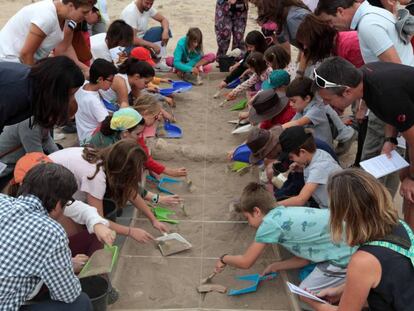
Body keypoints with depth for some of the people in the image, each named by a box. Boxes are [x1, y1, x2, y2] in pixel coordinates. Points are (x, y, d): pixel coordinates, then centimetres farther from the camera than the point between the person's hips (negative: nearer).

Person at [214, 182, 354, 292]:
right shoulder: (287, 212, 13)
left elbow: (245, 262, 2)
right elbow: (304, 258, 18)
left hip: (344, 257, -8)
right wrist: (275, 267, 19)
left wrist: (223, 258, 19)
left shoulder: (270, 222, -10)